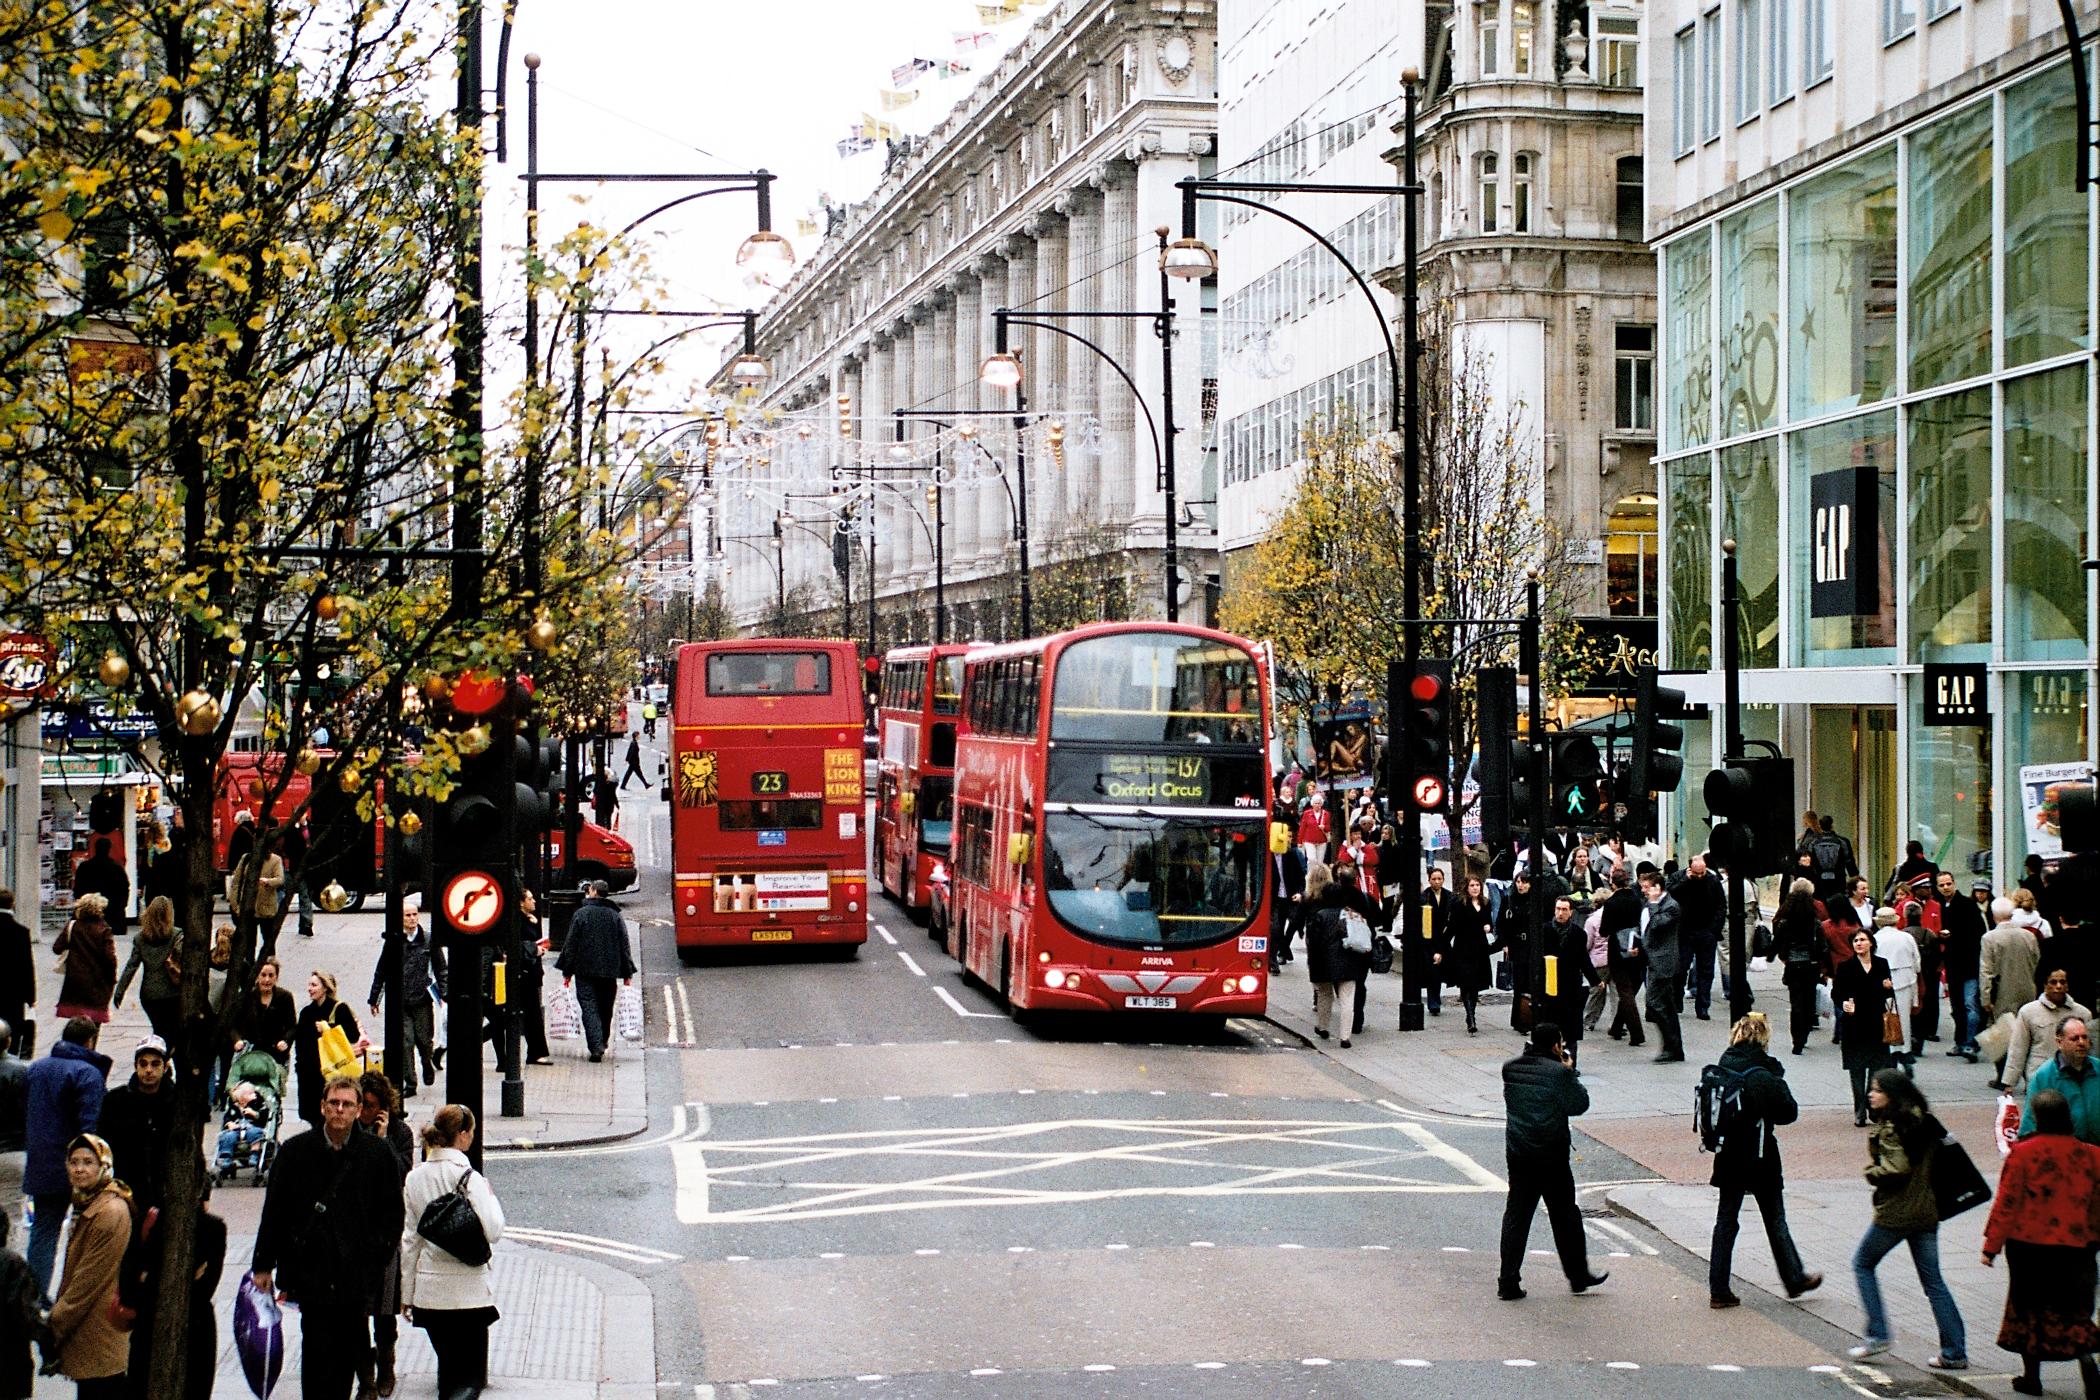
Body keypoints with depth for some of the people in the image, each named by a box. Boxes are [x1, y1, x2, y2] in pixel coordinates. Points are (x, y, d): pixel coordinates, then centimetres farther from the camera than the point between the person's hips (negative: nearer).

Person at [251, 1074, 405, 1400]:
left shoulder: (378, 1153, 2)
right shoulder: (296, 1151, 2)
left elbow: (393, 1212, 8)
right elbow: (274, 1211, 6)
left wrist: (377, 1257, -1)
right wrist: (263, 1264, 4)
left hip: (357, 1274, 1)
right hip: (311, 1271, -1)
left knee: (348, 1351, 6)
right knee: (317, 1348, -7)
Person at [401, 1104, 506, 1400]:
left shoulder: (415, 1178, 3)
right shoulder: (469, 1177, -13)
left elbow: (409, 1240, 7)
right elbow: (492, 1231, -16)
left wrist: (407, 1293, 14)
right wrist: (490, 1196, 1)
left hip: (429, 1290, 5)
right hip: (467, 1291, -5)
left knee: (448, 1367, 19)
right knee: (471, 1376, -1)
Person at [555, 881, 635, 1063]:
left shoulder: (580, 914, -5)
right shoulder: (615, 916, 3)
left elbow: (570, 944, -3)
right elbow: (624, 946, 5)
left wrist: (567, 972, 3)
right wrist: (627, 972, 10)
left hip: (585, 971, -3)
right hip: (609, 971, 3)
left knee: (589, 1008, -5)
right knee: (605, 1010, 14)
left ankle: (596, 1046, -19)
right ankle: (601, 1044, 24)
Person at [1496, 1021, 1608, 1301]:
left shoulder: (1510, 1068, 1)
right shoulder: (1558, 1073, -17)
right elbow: (1579, 1105, -9)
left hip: (1518, 1154, 5)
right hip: (1552, 1157, -5)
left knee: (1516, 1215, 7)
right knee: (1565, 1215, 11)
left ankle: (1508, 1282, 4)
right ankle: (1578, 1275, 23)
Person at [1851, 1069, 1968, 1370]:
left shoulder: (1890, 1128, -15)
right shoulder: (1925, 1122, 8)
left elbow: (1897, 1168, -24)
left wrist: (1872, 1172, -6)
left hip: (1894, 1213, -7)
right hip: (1926, 1211, 7)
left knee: (1863, 1263, 14)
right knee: (1932, 1280, 10)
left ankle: (1877, 1334, 7)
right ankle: (1955, 1353, 7)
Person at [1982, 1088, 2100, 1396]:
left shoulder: (2023, 1153, -12)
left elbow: (2007, 1203, -9)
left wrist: (1992, 1245, -1)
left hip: (2028, 1245, -2)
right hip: (2074, 1247, 2)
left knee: (2030, 1309, 14)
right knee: (2074, 1310, 9)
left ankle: (2031, 1376, 20)